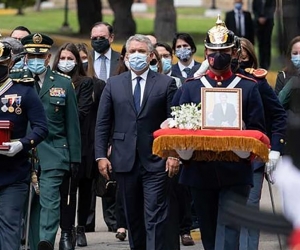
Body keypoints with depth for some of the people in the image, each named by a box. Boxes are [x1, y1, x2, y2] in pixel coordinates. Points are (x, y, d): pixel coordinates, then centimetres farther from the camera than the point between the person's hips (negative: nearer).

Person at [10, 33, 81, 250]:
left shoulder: (64, 84, 8)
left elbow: (72, 124, 8)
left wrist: (75, 158, 4)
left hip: (53, 156, -1)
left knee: (49, 200, -16)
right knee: (31, 203, 5)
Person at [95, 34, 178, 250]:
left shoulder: (166, 83, 4)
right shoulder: (113, 84, 10)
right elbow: (102, 124, 9)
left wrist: (174, 154, -8)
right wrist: (101, 155, 0)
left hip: (156, 161, -3)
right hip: (125, 161, 3)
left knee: (155, 216, -8)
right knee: (133, 216, 10)